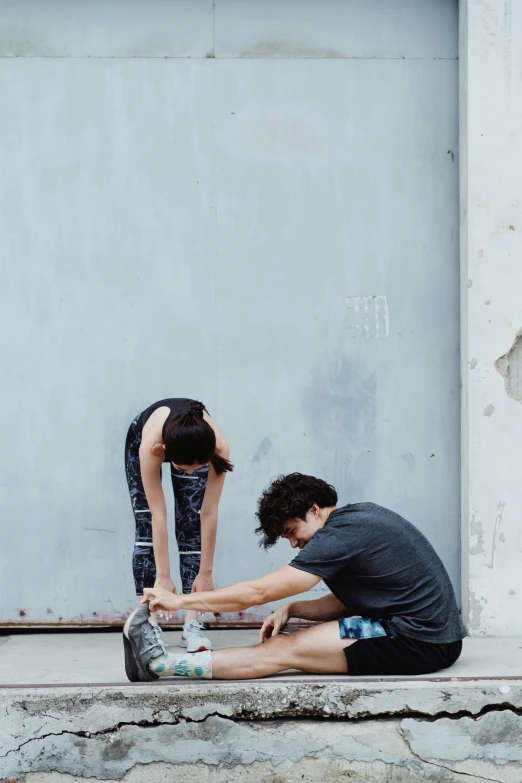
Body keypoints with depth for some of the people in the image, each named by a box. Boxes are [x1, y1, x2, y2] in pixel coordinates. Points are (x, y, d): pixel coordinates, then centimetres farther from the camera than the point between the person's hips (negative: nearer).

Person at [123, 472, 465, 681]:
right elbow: (344, 603, 19)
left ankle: (161, 663, -7)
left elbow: (258, 592, -13)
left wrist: (180, 600, -5)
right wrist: (290, 610, 4)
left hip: (419, 643, -10)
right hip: (434, 633, 10)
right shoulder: (360, 515, 14)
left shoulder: (340, 534, -14)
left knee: (285, 650, -9)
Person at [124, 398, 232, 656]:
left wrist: (205, 572, -25)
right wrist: (163, 576, -35)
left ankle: (192, 624, -10)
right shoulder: (151, 445, -45)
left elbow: (209, 513, -31)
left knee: (192, 529, -9)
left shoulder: (218, 447, -40)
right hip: (138, 440, -1)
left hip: (195, 447, 1)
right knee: (147, 528, -10)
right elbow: (158, 514, -38)